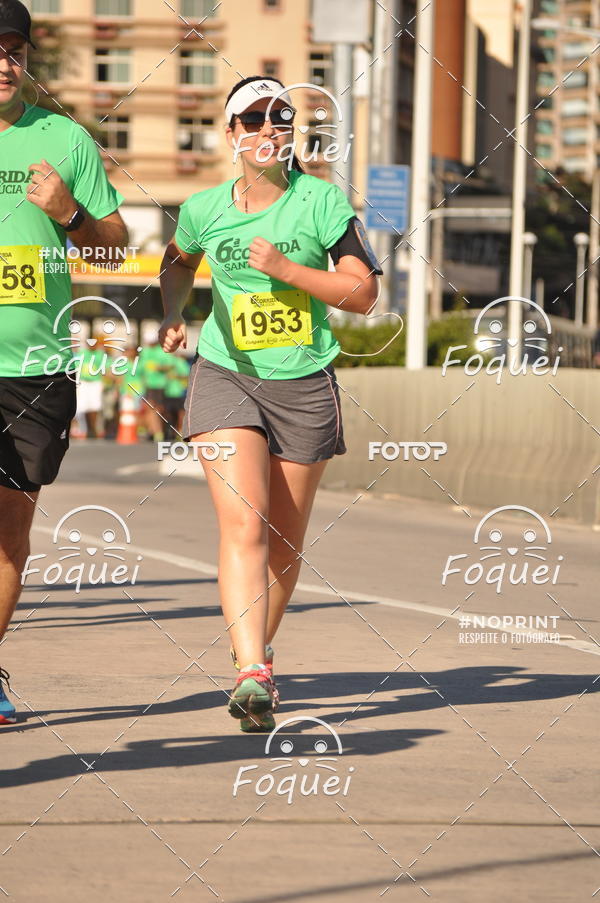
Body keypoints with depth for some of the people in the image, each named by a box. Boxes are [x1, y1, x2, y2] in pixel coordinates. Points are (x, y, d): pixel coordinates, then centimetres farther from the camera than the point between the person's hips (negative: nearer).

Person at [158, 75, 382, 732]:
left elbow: (362, 293, -7)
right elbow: (178, 262, 24)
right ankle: (252, 675, -28)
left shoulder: (321, 200, -5)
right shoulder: (204, 209, 1)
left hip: (304, 385, 1)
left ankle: (257, 655, 34)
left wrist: (286, 269, -17)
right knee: (243, 526, -19)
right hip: (225, 376, 0)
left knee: (284, 544, 9)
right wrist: (172, 313, 5)